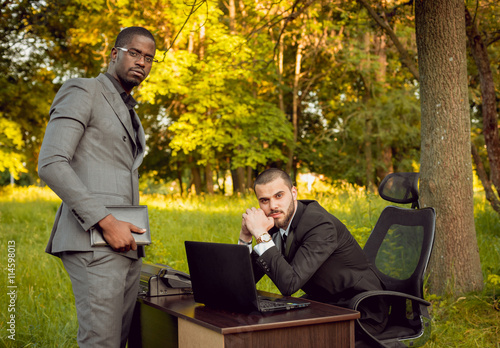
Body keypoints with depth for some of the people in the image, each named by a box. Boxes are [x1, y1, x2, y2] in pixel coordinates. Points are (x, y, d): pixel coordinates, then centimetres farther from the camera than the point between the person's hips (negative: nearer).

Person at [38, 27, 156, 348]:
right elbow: (50, 164, -13)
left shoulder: (129, 113, 25)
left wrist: (133, 228, 12)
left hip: (127, 246, 8)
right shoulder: (83, 92, -1)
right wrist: (105, 222, -18)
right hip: (94, 244, -8)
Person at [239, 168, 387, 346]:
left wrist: (261, 235, -32)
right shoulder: (277, 222, -2)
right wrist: (245, 236, -15)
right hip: (321, 303, 7)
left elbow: (290, 284, -35)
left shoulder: (320, 225, -26)